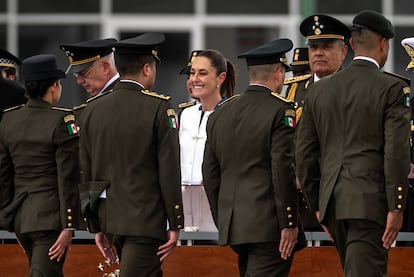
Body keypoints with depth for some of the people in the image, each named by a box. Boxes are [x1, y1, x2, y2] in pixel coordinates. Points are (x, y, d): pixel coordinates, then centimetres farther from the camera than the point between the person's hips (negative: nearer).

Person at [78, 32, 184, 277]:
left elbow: (86, 174, 9)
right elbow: (169, 172, -10)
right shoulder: (158, 108, -9)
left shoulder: (92, 111, 7)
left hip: (109, 218, 6)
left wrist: (97, 227, 15)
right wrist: (175, 225, -4)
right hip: (146, 220, -6)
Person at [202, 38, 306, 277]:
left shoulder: (220, 114, 12)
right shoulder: (281, 111, -9)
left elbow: (210, 175, 14)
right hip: (269, 223, -7)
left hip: (232, 224, 7)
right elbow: (284, 170, -15)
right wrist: (289, 223, -11)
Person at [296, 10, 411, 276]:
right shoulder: (392, 88, -6)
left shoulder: (320, 90, 11)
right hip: (370, 201, -6)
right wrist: (396, 207, -9)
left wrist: (317, 204, 19)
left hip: (331, 201, 6)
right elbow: (397, 152, -12)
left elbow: (305, 153, 12)